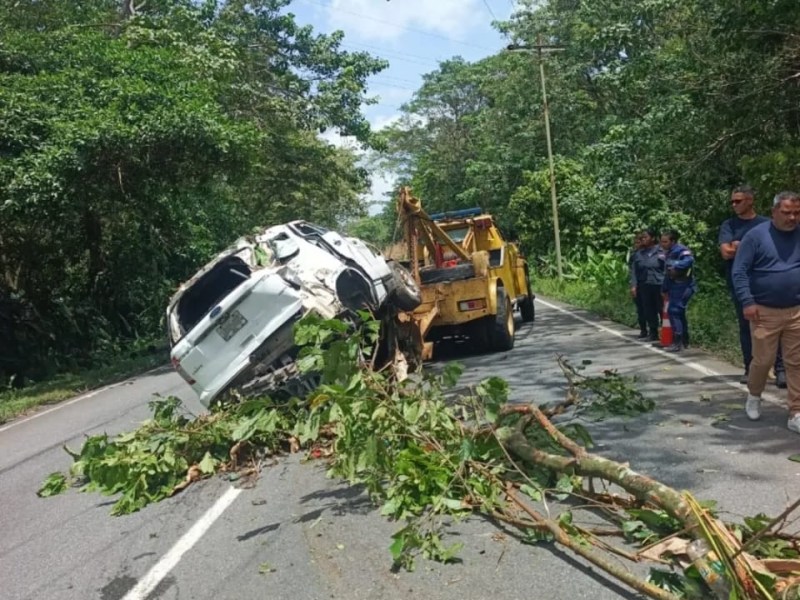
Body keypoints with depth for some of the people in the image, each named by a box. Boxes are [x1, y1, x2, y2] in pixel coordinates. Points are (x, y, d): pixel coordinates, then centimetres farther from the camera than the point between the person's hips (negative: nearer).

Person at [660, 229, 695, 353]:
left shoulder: (680, 250, -14)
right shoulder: (668, 253, 15)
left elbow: (689, 260, -36)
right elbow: (668, 273, 21)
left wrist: (676, 268, -37)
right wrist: (665, 289, 21)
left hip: (683, 287, -10)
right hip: (675, 287, 10)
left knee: (673, 311, -12)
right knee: (679, 313, 16)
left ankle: (677, 342, -9)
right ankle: (684, 341, 26)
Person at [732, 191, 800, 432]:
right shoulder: (756, 235, -4)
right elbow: (739, 271, -6)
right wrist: (747, 302, -14)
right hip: (765, 312, -3)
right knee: (762, 360, 4)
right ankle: (754, 396, 31)